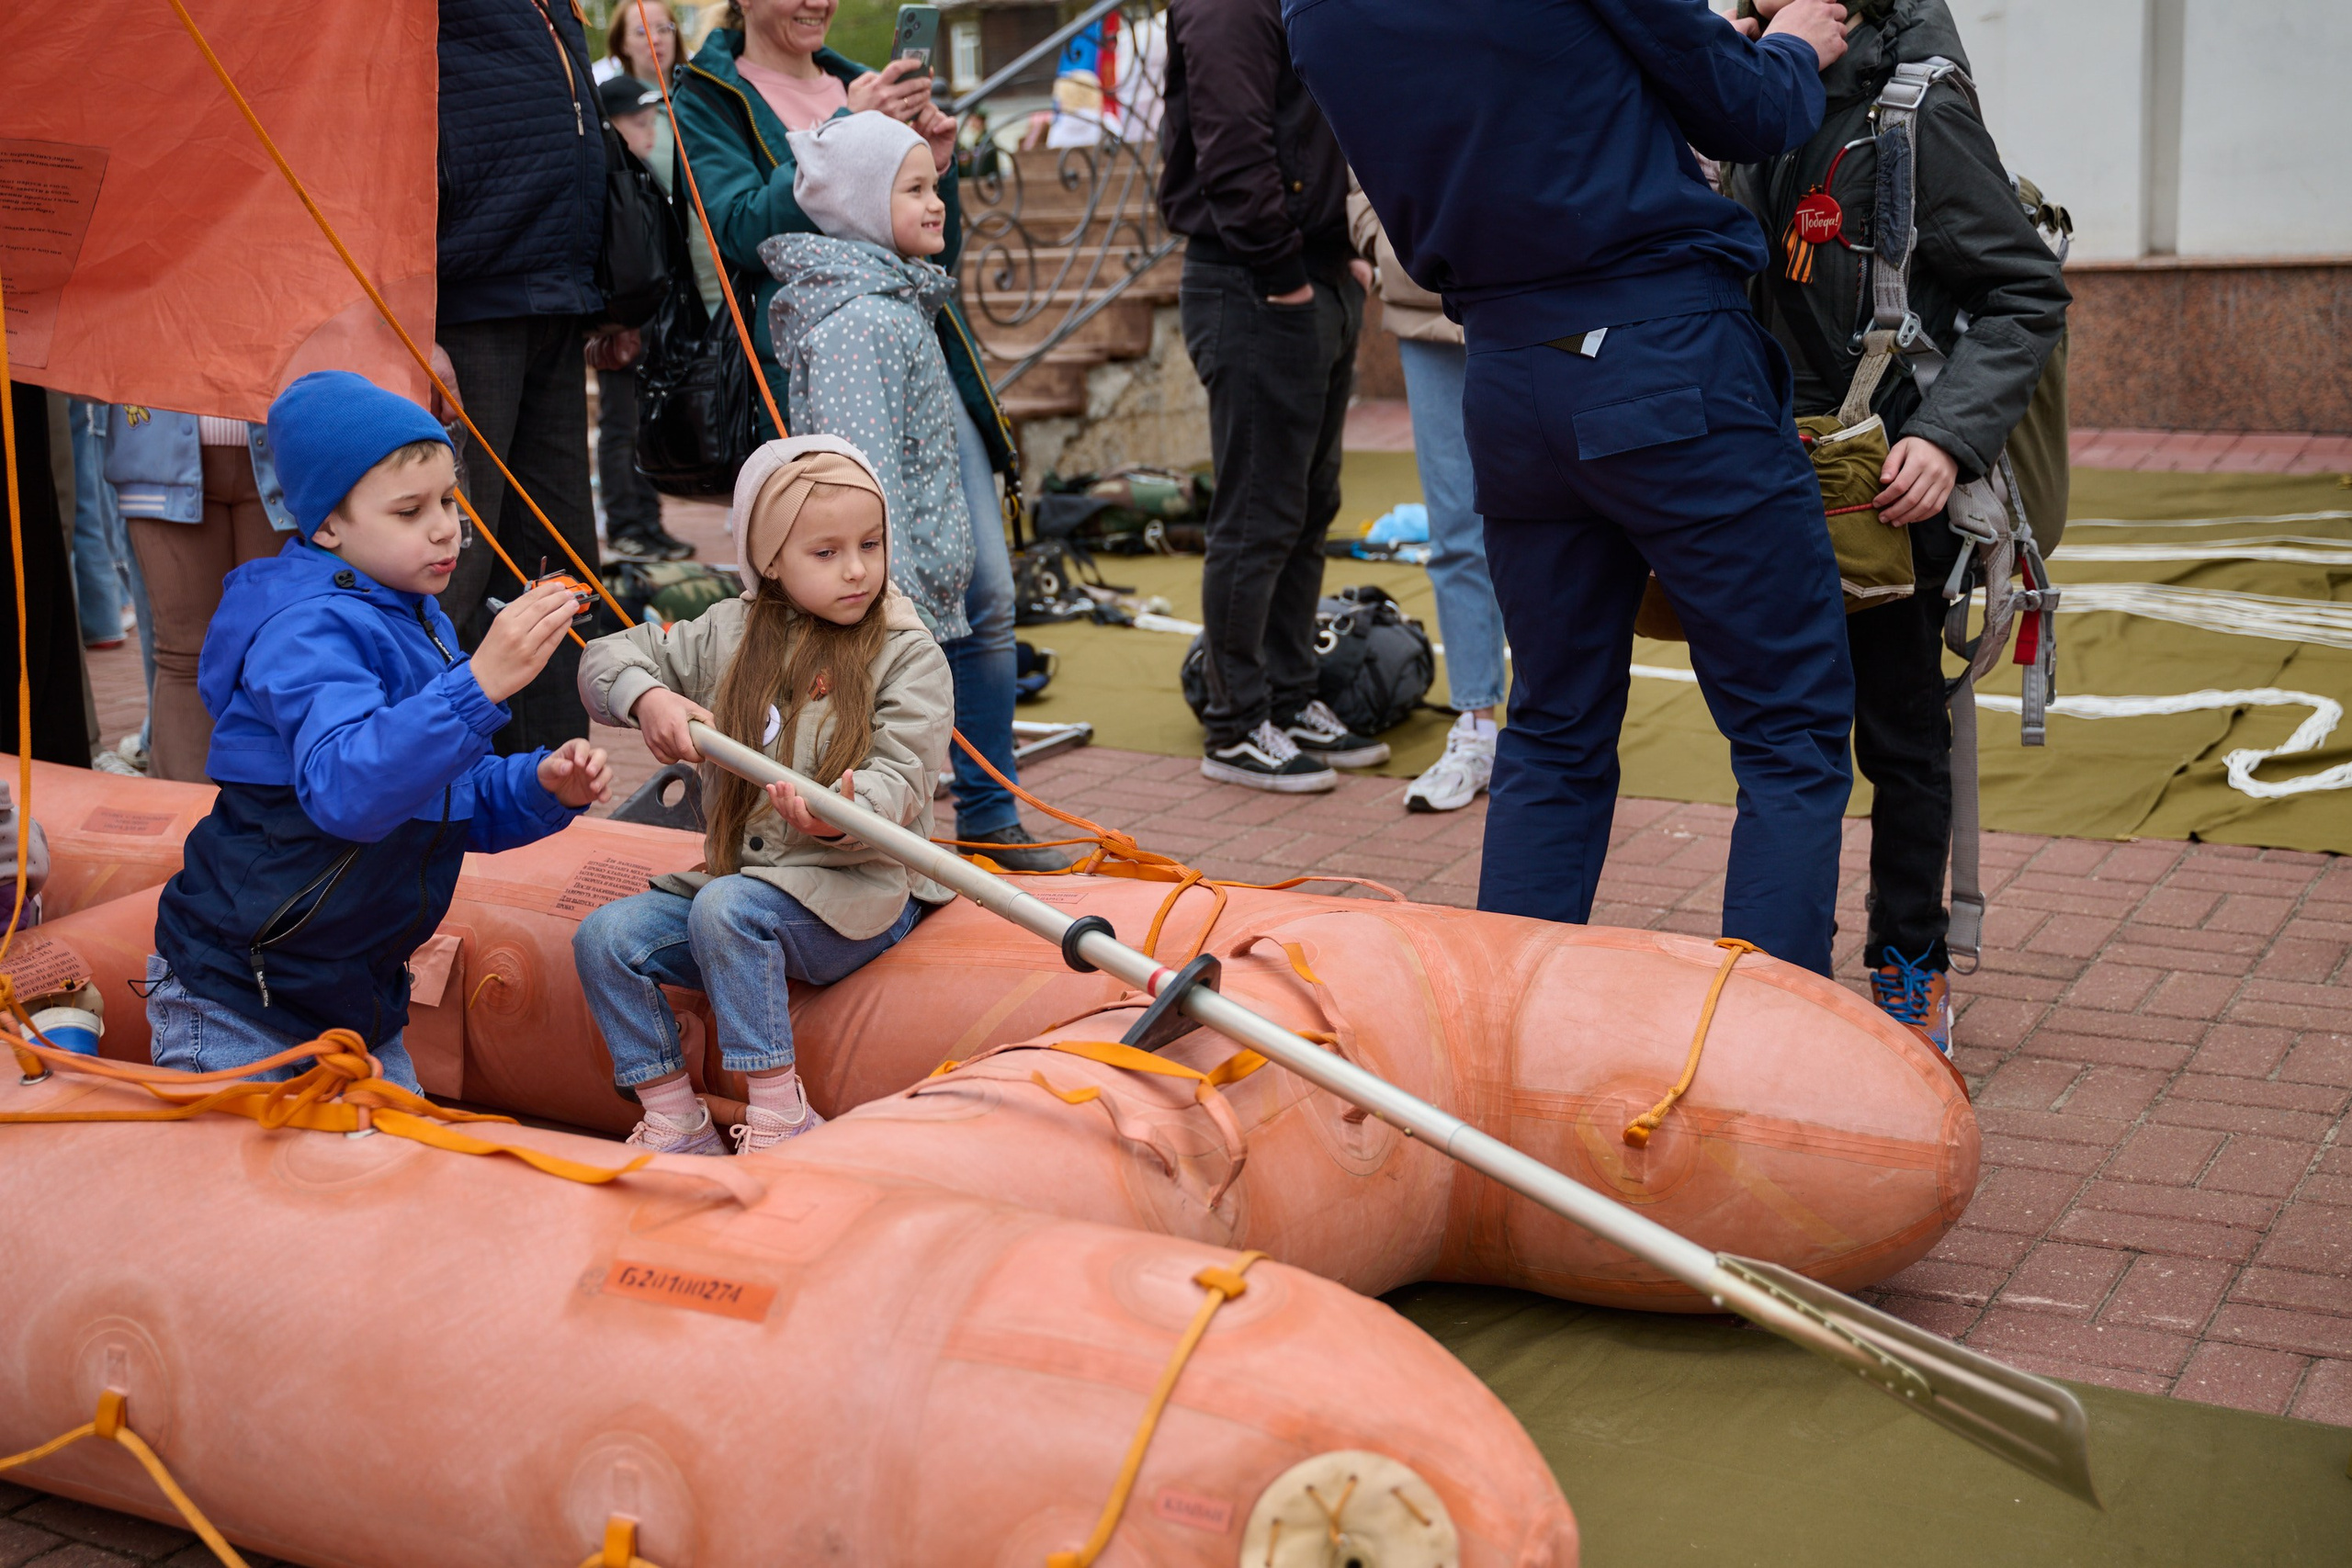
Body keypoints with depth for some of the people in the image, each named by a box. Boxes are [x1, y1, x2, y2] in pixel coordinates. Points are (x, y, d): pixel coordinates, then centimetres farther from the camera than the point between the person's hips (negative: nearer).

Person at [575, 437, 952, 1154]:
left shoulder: (910, 656, -4)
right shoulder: (729, 634, 9)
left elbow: (899, 783, -14)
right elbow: (607, 659, 13)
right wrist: (647, 698, -11)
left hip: (855, 889, -6)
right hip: (738, 874, 6)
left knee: (726, 908, -32)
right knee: (606, 935, -11)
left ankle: (780, 1112, -23)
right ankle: (674, 1119, -4)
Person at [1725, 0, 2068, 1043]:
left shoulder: (1921, 111, -12)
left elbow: (2027, 293, -13)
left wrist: (1946, 438, -23)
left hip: (1891, 486, -6)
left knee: (1899, 732, 6)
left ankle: (1911, 968, 20)